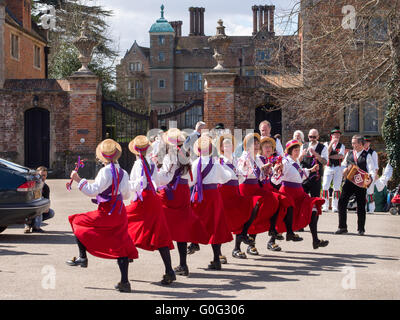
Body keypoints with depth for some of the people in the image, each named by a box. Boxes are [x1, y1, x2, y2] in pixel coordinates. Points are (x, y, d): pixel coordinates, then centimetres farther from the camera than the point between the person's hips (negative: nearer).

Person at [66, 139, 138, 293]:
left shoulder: (105, 171, -14)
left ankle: (82, 257, 13)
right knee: (120, 245, 7)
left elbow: (93, 191, -17)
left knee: (77, 222, 14)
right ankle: (124, 282, 4)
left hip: (106, 213, -7)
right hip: (120, 211, 7)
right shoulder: (123, 173, 8)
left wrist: (78, 179, -10)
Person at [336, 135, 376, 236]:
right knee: (342, 202, -6)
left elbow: (372, 170, -10)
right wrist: (344, 170, -2)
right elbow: (344, 166, 21)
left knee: (361, 206, 3)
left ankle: (361, 229, 16)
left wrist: (370, 179, -31)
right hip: (349, 181, 3)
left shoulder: (367, 156, -2)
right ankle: (342, 227, 3)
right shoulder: (349, 154, 11)